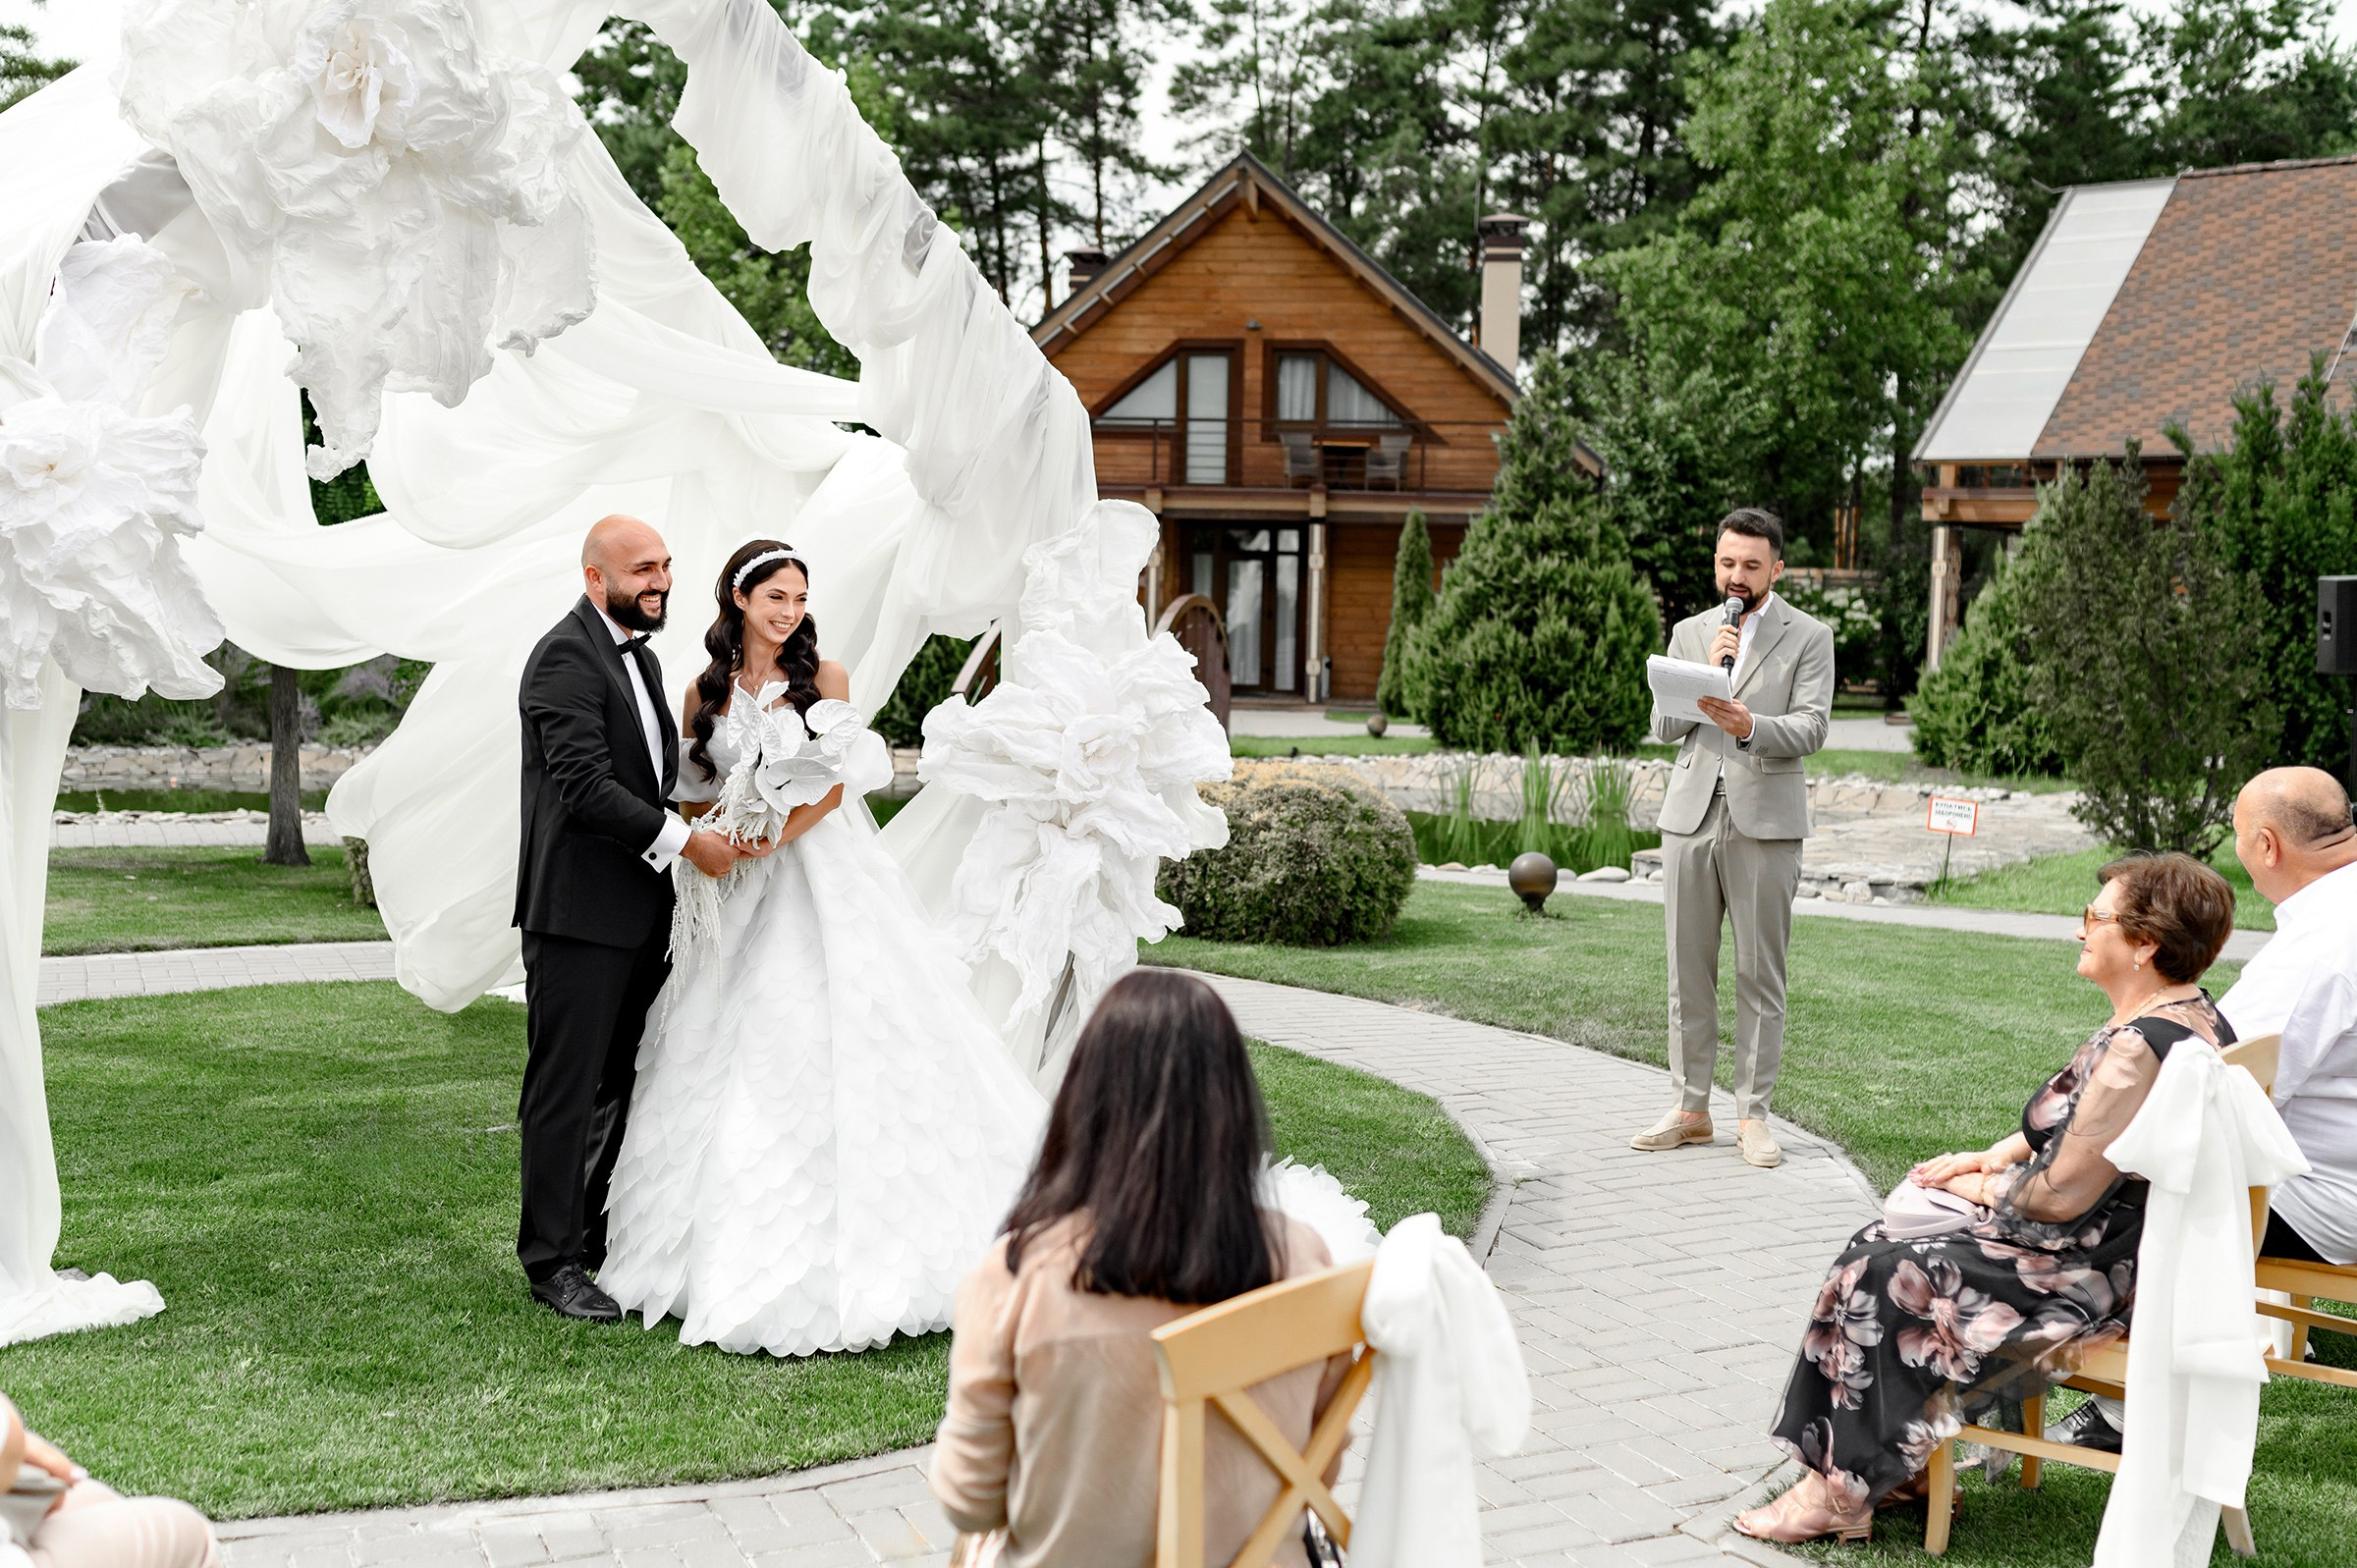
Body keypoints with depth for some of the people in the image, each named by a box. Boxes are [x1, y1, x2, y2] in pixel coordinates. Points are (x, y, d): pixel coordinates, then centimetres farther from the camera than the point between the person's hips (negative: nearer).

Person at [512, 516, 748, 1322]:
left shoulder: (640, 655, 17)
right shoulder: (566, 657, -14)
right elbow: (586, 785, -22)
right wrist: (684, 841, -19)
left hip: (638, 914, 9)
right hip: (579, 914, -9)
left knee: (623, 1087, 14)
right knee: (566, 1091, -1)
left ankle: (607, 1238, 25)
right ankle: (553, 1262, 6)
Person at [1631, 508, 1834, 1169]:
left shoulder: (1809, 637, 4)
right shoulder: (1689, 633, 15)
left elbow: (1810, 730, -7)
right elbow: (1663, 727, 7)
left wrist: (1750, 725, -25)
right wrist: (1709, 672, -7)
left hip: (1765, 822, -3)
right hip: (1691, 816, 3)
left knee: (1760, 975, -1)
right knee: (1688, 970, 5)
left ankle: (1753, 1114, 5)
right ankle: (1691, 1109, 13)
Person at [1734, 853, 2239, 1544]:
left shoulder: (2139, 1047, -27)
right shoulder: (2192, 1014, 6)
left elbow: (2060, 1196, -24)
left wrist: (1982, 1186, -6)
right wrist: (1996, 1155, 8)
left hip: (2100, 1278, -11)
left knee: (1875, 1279, -4)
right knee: (1888, 1241, 14)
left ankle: (1842, 1492, 9)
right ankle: (1907, 1462, 18)